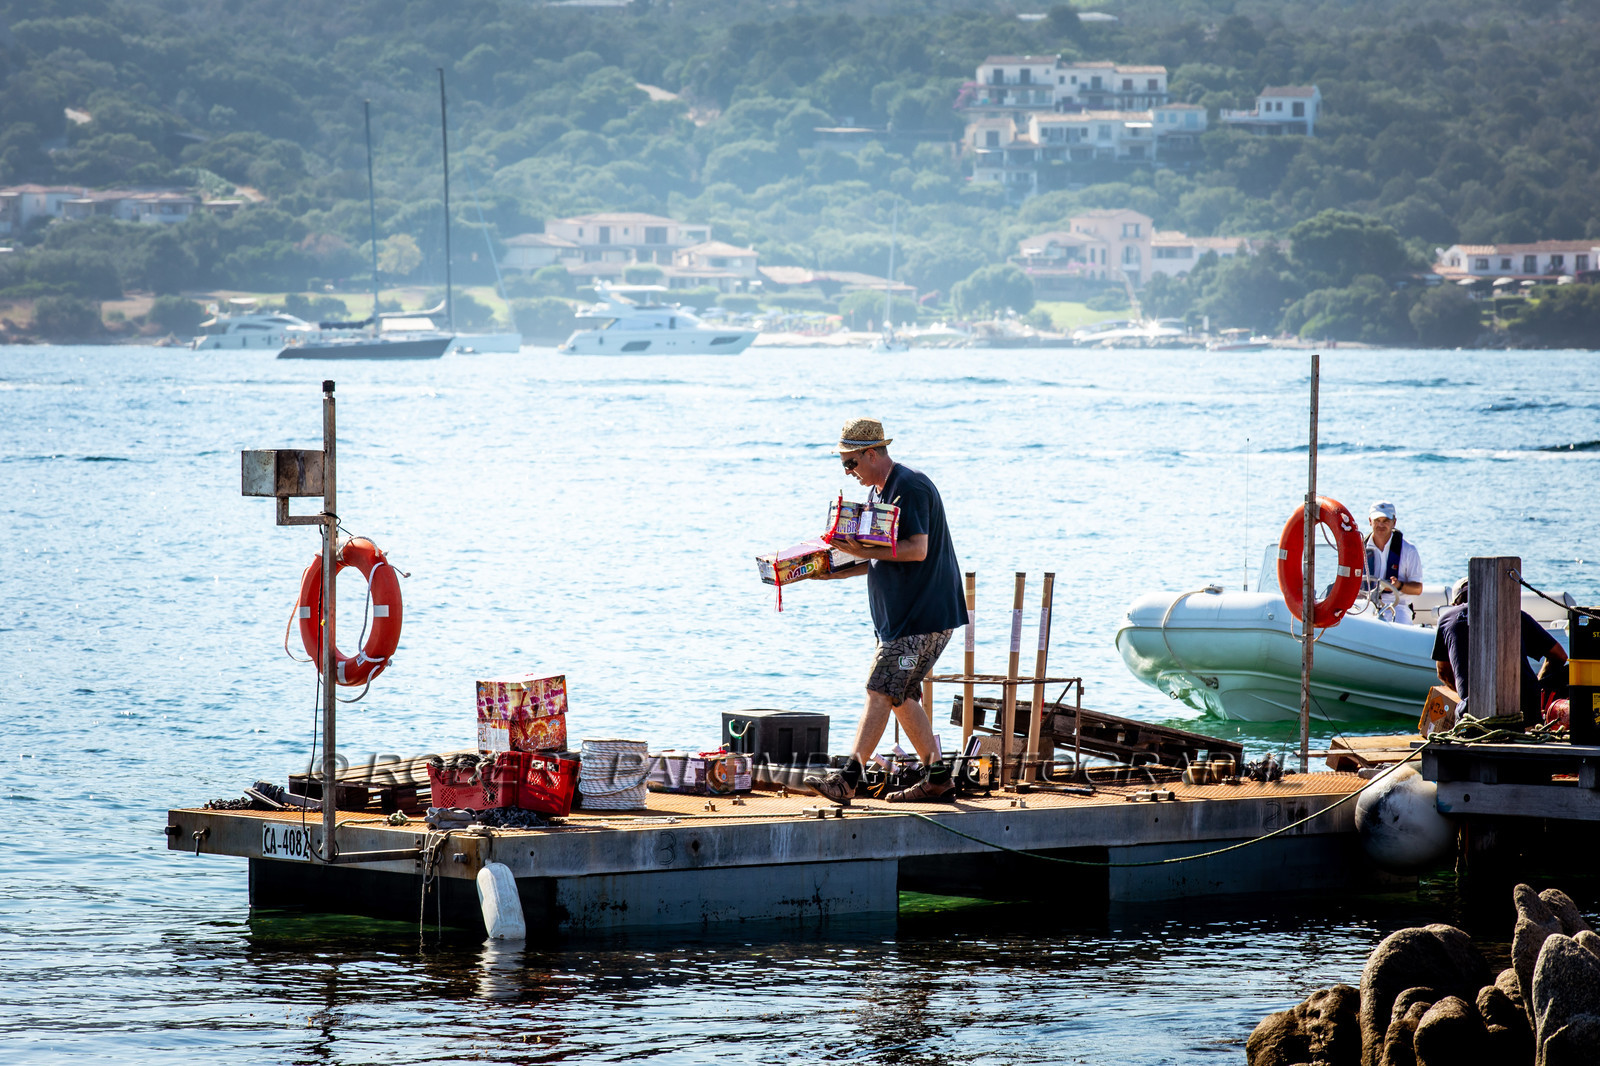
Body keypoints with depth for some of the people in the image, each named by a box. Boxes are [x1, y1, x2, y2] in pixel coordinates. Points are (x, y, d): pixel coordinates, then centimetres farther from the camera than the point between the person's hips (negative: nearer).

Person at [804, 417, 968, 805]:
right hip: (900, 613, 10)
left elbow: (917, 549, -23)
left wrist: (864, 550, -26)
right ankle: (936, 776, 16)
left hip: (924, 613, -10)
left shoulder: (911, 487, -15)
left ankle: (848, 779, -18)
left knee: (881, 691, -14)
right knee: (900, 695, 11)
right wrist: (833, 571, 11)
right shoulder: (879, 491, 17)